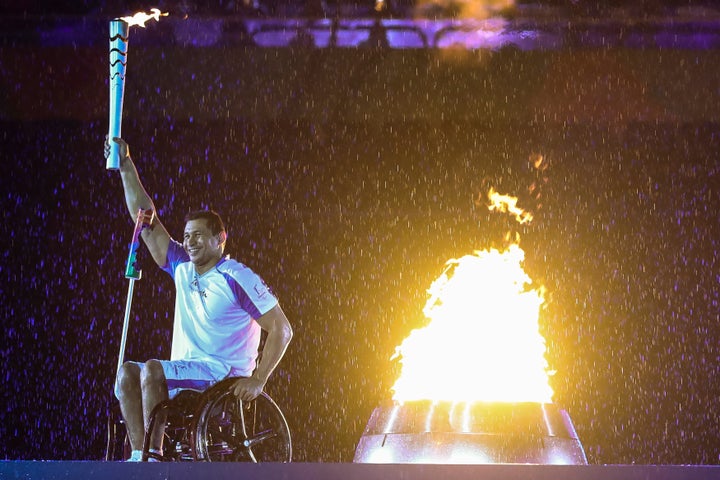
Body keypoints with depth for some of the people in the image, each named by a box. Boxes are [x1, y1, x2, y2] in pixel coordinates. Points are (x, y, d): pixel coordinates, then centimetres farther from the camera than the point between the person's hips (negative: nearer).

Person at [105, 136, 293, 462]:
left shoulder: (237, 278, -8)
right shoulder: (182, 269, 13)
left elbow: (282, 329, -10)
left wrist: (258, 380, -18)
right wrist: (126, 167, 7)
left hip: (223, 374, -7)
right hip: (185, 375, 7)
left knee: (152, 370, -29)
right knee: (127, 373, -17)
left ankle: (152, 455, -29)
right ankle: (139, 456, -26)